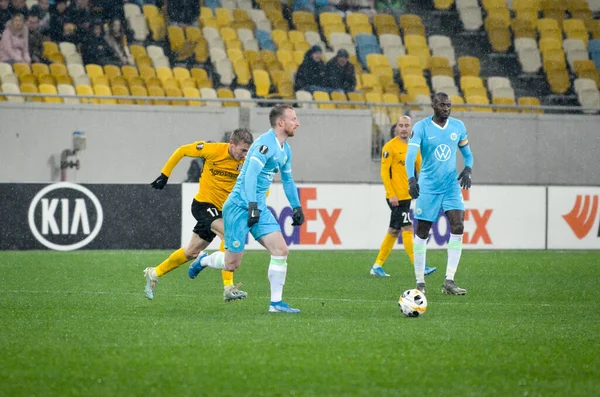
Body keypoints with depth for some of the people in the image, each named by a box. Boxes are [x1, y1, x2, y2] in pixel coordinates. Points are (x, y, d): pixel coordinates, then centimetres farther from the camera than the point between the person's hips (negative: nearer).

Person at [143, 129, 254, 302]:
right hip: (204, 203, -5)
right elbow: (182, 151, -3)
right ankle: (228, 287, -26)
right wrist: (165, 174, 1)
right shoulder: (213, 150, -16)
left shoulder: (246, 163, -8)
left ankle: (154, 274, 35)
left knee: (191, 252, 14)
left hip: (221, 209, 5)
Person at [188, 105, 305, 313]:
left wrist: (297, 207, 24)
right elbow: (250, 175, -25)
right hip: (239, 207, -9)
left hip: (259, 208, 9)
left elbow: (287, 180, 27)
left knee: (281, 250, -7)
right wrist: (252, 206, -32)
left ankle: (276, 302, -2)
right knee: (232, 263, -3)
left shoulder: (285, 150, 12)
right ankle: (203, 261, 29)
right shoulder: (265, 144, -17)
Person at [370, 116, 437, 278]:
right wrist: (391, 194, -17)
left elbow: (421, 169, 16)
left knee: (394, 231, 11)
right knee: (407, 229, -11)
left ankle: (377, 266, 17)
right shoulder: (390, 147, -7)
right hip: (396, 196, -8)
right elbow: (384, 172, -11)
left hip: (406, 196, 8)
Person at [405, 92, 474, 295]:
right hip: (428, 187, -2)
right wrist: (411, 179, -36)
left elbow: (467, 154, 14)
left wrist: (467, 170, -8)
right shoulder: (421, 127, -8)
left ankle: (449, 281, -11)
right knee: (422, 233, 1)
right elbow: (411, 155, -19)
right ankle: (420, 282, 12)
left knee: (458, 227, -14)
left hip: (452, 185, 3)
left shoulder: (458, 126, 4)